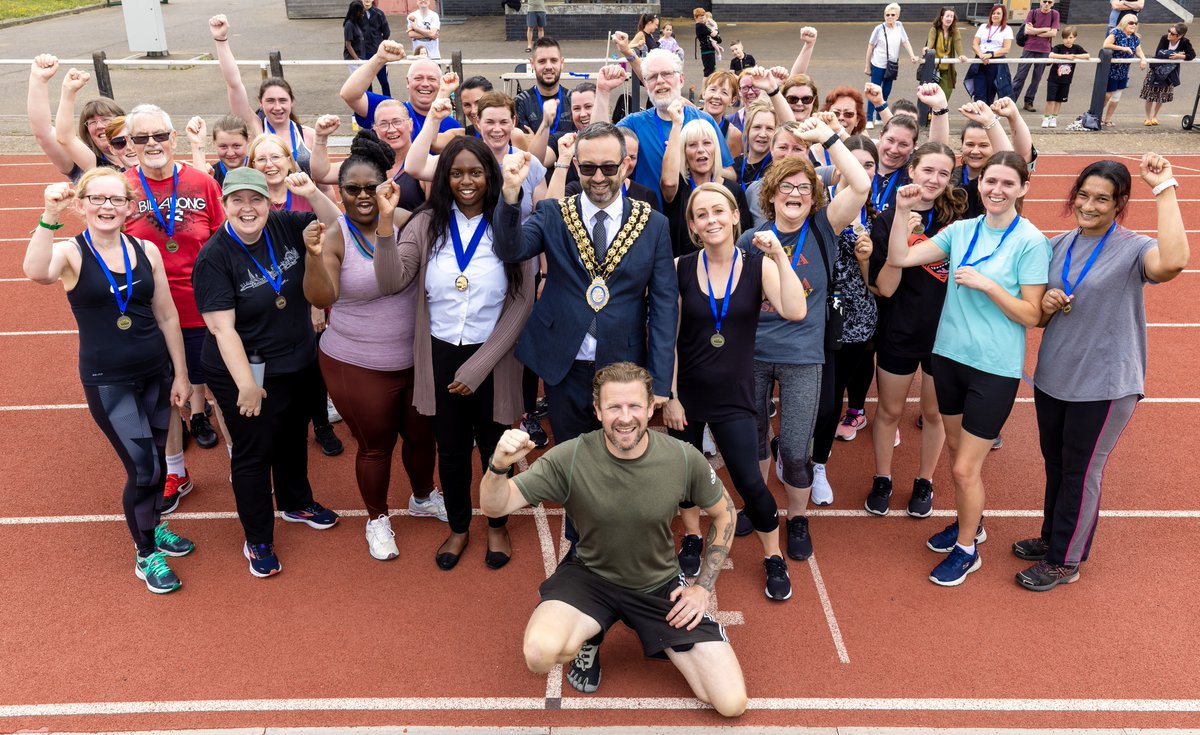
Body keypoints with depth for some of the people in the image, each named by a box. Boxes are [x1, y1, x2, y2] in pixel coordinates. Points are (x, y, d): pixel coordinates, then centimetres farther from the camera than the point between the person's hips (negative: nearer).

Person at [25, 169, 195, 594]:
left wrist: (180, 374, 6)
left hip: (156, 373, 4)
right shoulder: (70, 252, -10)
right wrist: (50, 218, -46)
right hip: (107, 382, -4)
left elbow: (167, 316, 5)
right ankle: (146, 556, 18)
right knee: (143, 469, -4)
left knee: (155, 462, 16)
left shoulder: (147, 251, 0)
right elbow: (37, 274, -34)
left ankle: (153, 526, 43)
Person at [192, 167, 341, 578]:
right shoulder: (214, 258, -20)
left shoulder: (284, 226, -7)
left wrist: (311, 193, -17)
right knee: (253, 453, 7)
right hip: (247, 371, -5)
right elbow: (222, 328, -24)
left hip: (299, 363, 6)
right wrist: (246, 383, -28)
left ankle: (295, 502, 50)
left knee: (293, 437, 25)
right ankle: (257, 541, 25)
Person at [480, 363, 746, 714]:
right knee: (540, 653, -33)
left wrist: (704, 587, -2)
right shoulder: (570, 458, -22)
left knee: (732, 703, -7)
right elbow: (494, 507, -21)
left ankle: (661, 640, 21)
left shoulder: (684, 459, -18)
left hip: (661, 585, 2)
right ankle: (587, 637, 5)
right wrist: (499, 465, -43)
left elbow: (724, 513, 1)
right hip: (591, 576, -1)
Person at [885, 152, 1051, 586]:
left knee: (965, 467, 0)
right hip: (949, 354, 5)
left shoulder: (1031, 242, -11)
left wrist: (986, 284, -22)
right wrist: (902, 210, -14)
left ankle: (966, 549, 23)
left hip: (995, 368, -5)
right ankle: (968, 523, 43)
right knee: (956, 449, 20)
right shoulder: (961, 231, 2)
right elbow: (899, 258, -4)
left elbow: (1032, 316, -12)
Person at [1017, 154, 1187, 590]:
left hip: (1104, 386, -5)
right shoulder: (1059, 245, 4)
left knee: (1081, 473, 8)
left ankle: (1065, 561, 25)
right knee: (1055, 465, 20)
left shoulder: (1133, 249, -13)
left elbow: (1173, 261, -38)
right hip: (1052, 377, 5)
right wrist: (1046, 306, -13)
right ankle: (1052, 538, 41)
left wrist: (1164, 189, -31)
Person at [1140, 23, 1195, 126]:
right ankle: (1148, 117, 18)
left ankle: (1155, 116, 30)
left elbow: (1192, 54, -21)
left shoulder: (1185, 42, -19)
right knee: (1150, 95, 3)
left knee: (1162, 96, 11)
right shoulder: (1164, 39, -22)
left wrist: (1180, 56, -36)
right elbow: (1158, 54, -31)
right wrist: (1174, 54, -31)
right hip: (1157, 70, -2)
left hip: (1170, 72, 2)